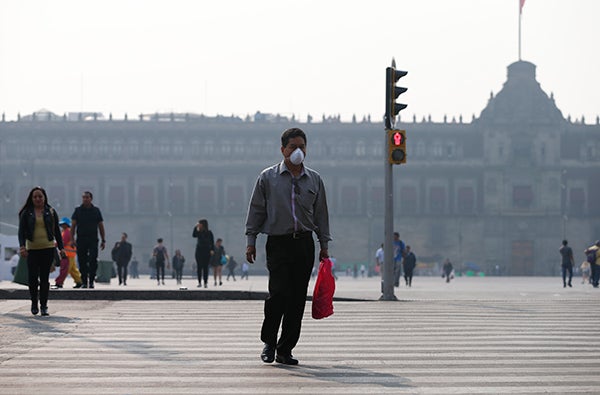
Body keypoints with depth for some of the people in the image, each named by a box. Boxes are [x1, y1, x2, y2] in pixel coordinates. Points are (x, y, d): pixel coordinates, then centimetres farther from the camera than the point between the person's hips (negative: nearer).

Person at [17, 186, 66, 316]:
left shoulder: (51, 212, 10)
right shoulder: (26, 213, 6)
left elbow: (57, 231, 13)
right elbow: (21, 231, 2)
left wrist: (61, 248, 7)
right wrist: (22, 246, -13)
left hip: (48, 248, 1)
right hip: (32, 249, 0)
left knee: (45, 278, -2)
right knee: (32, 277, -8)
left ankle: (44, 306, 3)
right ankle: (34, 303, 13)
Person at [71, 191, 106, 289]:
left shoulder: (96, 211, 10)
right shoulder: (78, 210, 7)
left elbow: (101, 226, 12)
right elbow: (73, 225, 4)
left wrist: (103, 240, 7)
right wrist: (72, 239, -7)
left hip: (93, 240, 0)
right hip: (81, 239, 0)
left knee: (93, 261, -11)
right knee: (82, 262, 1)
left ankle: (91, 281, -6)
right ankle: (84, 282, 8)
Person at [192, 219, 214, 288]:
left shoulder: (209, 232, 1)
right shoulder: (199, 232, 6)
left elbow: (212, 242, 0)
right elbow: (194, 235, -13)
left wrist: (212, 250, -12)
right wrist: (196, 227, -17)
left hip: (207, 251, -2)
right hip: (199, 250, 2)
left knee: (205, 267, -2)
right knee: (199, 267, 0)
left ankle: (205, 283, 0)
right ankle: (199, 282, 4)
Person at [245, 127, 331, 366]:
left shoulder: (314, 180, 11)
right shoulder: (268, 177, 4)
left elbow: (321, 214, 15)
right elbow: (256, 210, 5)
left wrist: (324, 245, 11)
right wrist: (251, 241, 0)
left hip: (304, 243, 3)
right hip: (278, 243, -3)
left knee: (298, 298, 1)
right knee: (278, 293, -15)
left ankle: (285, 349, 9)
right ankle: (268, 341, 5)